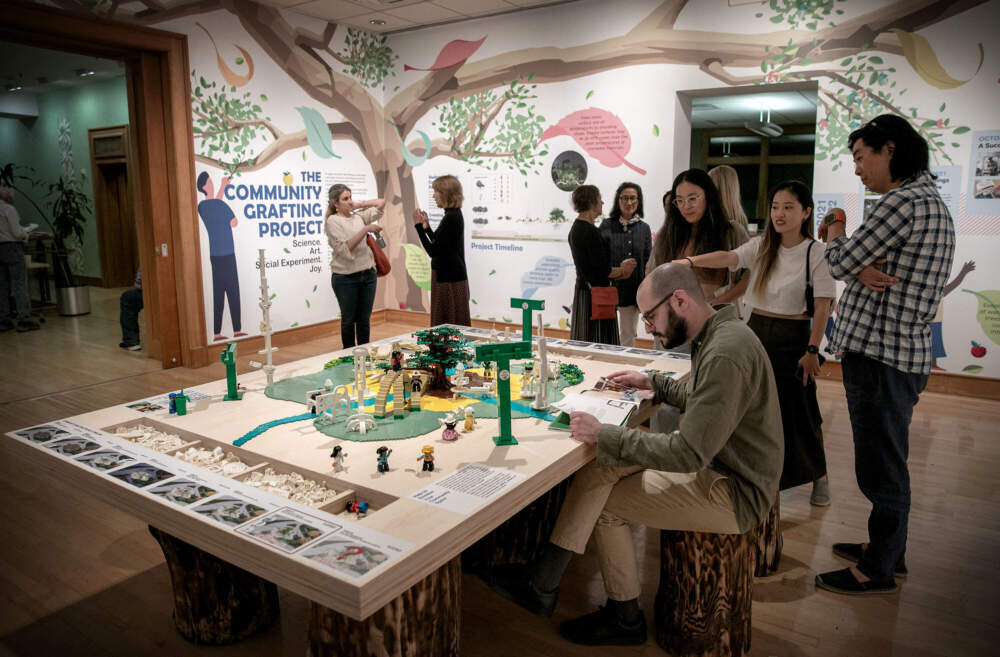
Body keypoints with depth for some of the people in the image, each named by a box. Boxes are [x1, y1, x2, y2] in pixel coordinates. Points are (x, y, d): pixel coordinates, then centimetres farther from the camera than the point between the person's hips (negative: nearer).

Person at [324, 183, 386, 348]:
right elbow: (345, 249, -18)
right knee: (349, 320, 8)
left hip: (367, 275, 5)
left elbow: (381, 202, 14)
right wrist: (365, 230, -20)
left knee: (365, 319, 11)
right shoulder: (332, 221, -6)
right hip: (345, 278, -4)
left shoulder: (359, 216, 9)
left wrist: (358, 205, 7)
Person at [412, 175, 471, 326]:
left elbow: (433, 251, -20)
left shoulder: (451, 218, -18)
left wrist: (419, 226, -15)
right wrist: (427, 226, 19)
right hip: (448, 276, 10)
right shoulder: (454, 215, 12)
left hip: (449, 279, -10)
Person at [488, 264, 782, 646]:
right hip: (717, 465, 9)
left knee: (603, 501, -7)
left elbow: (689, 453, -29)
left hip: (733, 493, -9)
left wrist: (604, 436, -24)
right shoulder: (719, 335, 6)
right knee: (600, 470, -4)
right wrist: (654, 384, 16)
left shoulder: (725, 354, -26)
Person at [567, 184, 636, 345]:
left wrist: (619, 270, 11)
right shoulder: (590, 231, -18)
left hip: (582, 290, 10)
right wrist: (623, 269, -1)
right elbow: (603, 270, -19)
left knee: (583, 347, 13)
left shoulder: (575, 228, 13)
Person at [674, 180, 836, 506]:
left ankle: (818, 476, 27)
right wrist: (690, 261, -33)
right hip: (756, 332, 3)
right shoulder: (761, 247, 4)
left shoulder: (816, 253, -5)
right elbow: (728, 258, -15)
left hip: (793, 339, -3)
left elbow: (822, 306, -7)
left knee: (798, 411, 3)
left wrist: (812, 350, -12)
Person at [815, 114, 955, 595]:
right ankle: (887, 548, 35)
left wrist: (834, 235, 8)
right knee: (886, 460, 20)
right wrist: (862, 269, -8)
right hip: (903, 351, 10)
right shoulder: (930, 200, 18)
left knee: (880, 464, 1)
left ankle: (878, 570, 15)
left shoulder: (904, 200, -16)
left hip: (880, 353, -10)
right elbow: (855, 263, 14)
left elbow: (840, 263, -12)